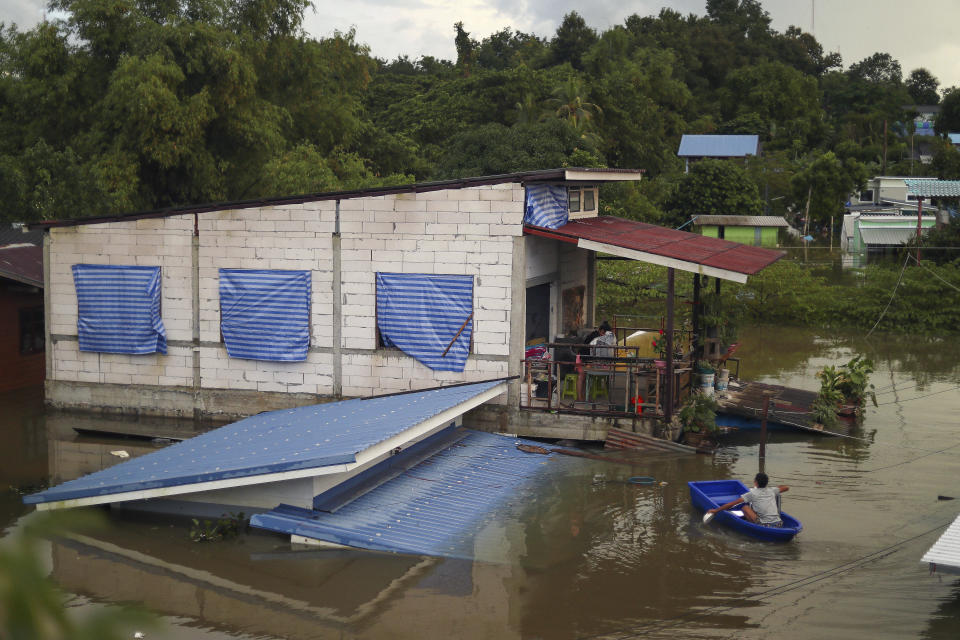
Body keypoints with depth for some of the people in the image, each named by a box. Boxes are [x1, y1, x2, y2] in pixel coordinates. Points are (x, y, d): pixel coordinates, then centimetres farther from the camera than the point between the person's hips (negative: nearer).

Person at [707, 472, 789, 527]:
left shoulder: (752, 493, 0)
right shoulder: (772, 491, 12)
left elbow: (733, 503, -1)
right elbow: (786, 487, 31)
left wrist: (716, 510, 6)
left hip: (765, 526, -4)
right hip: (779, 524, 4)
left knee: (745, 508, 9)